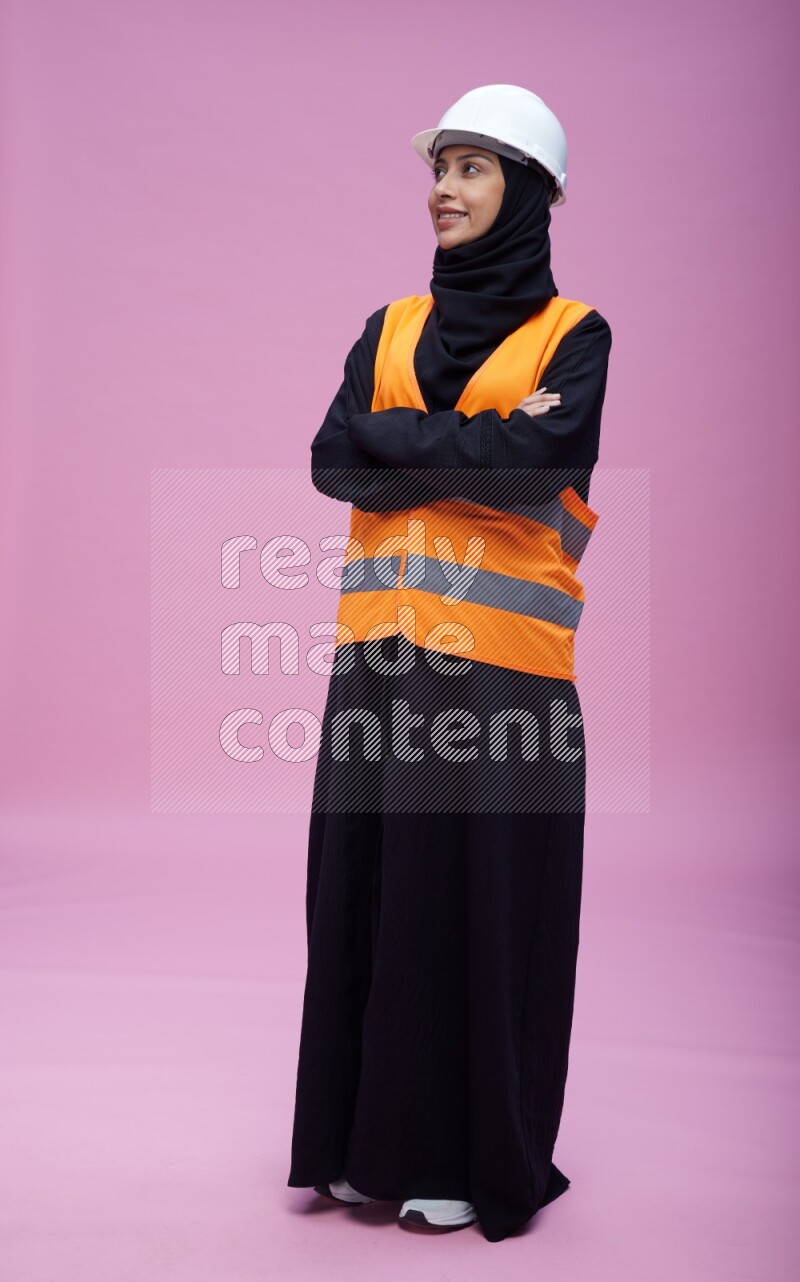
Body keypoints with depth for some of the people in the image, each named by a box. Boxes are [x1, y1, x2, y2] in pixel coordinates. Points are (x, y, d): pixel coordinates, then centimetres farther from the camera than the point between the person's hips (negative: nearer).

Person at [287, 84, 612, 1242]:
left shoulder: (574, 334, 2)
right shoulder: (391, 330, 14)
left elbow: (540, 463, -16)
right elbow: (332, 462, -1)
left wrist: (396, 436, -7)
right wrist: (481, 451, -9)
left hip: (501, 656, -4)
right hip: (384, 650, 5)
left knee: (484, 897, 1)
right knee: (373, 885, 7)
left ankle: (477, 1157, 15)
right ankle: (376, 1136, 21)